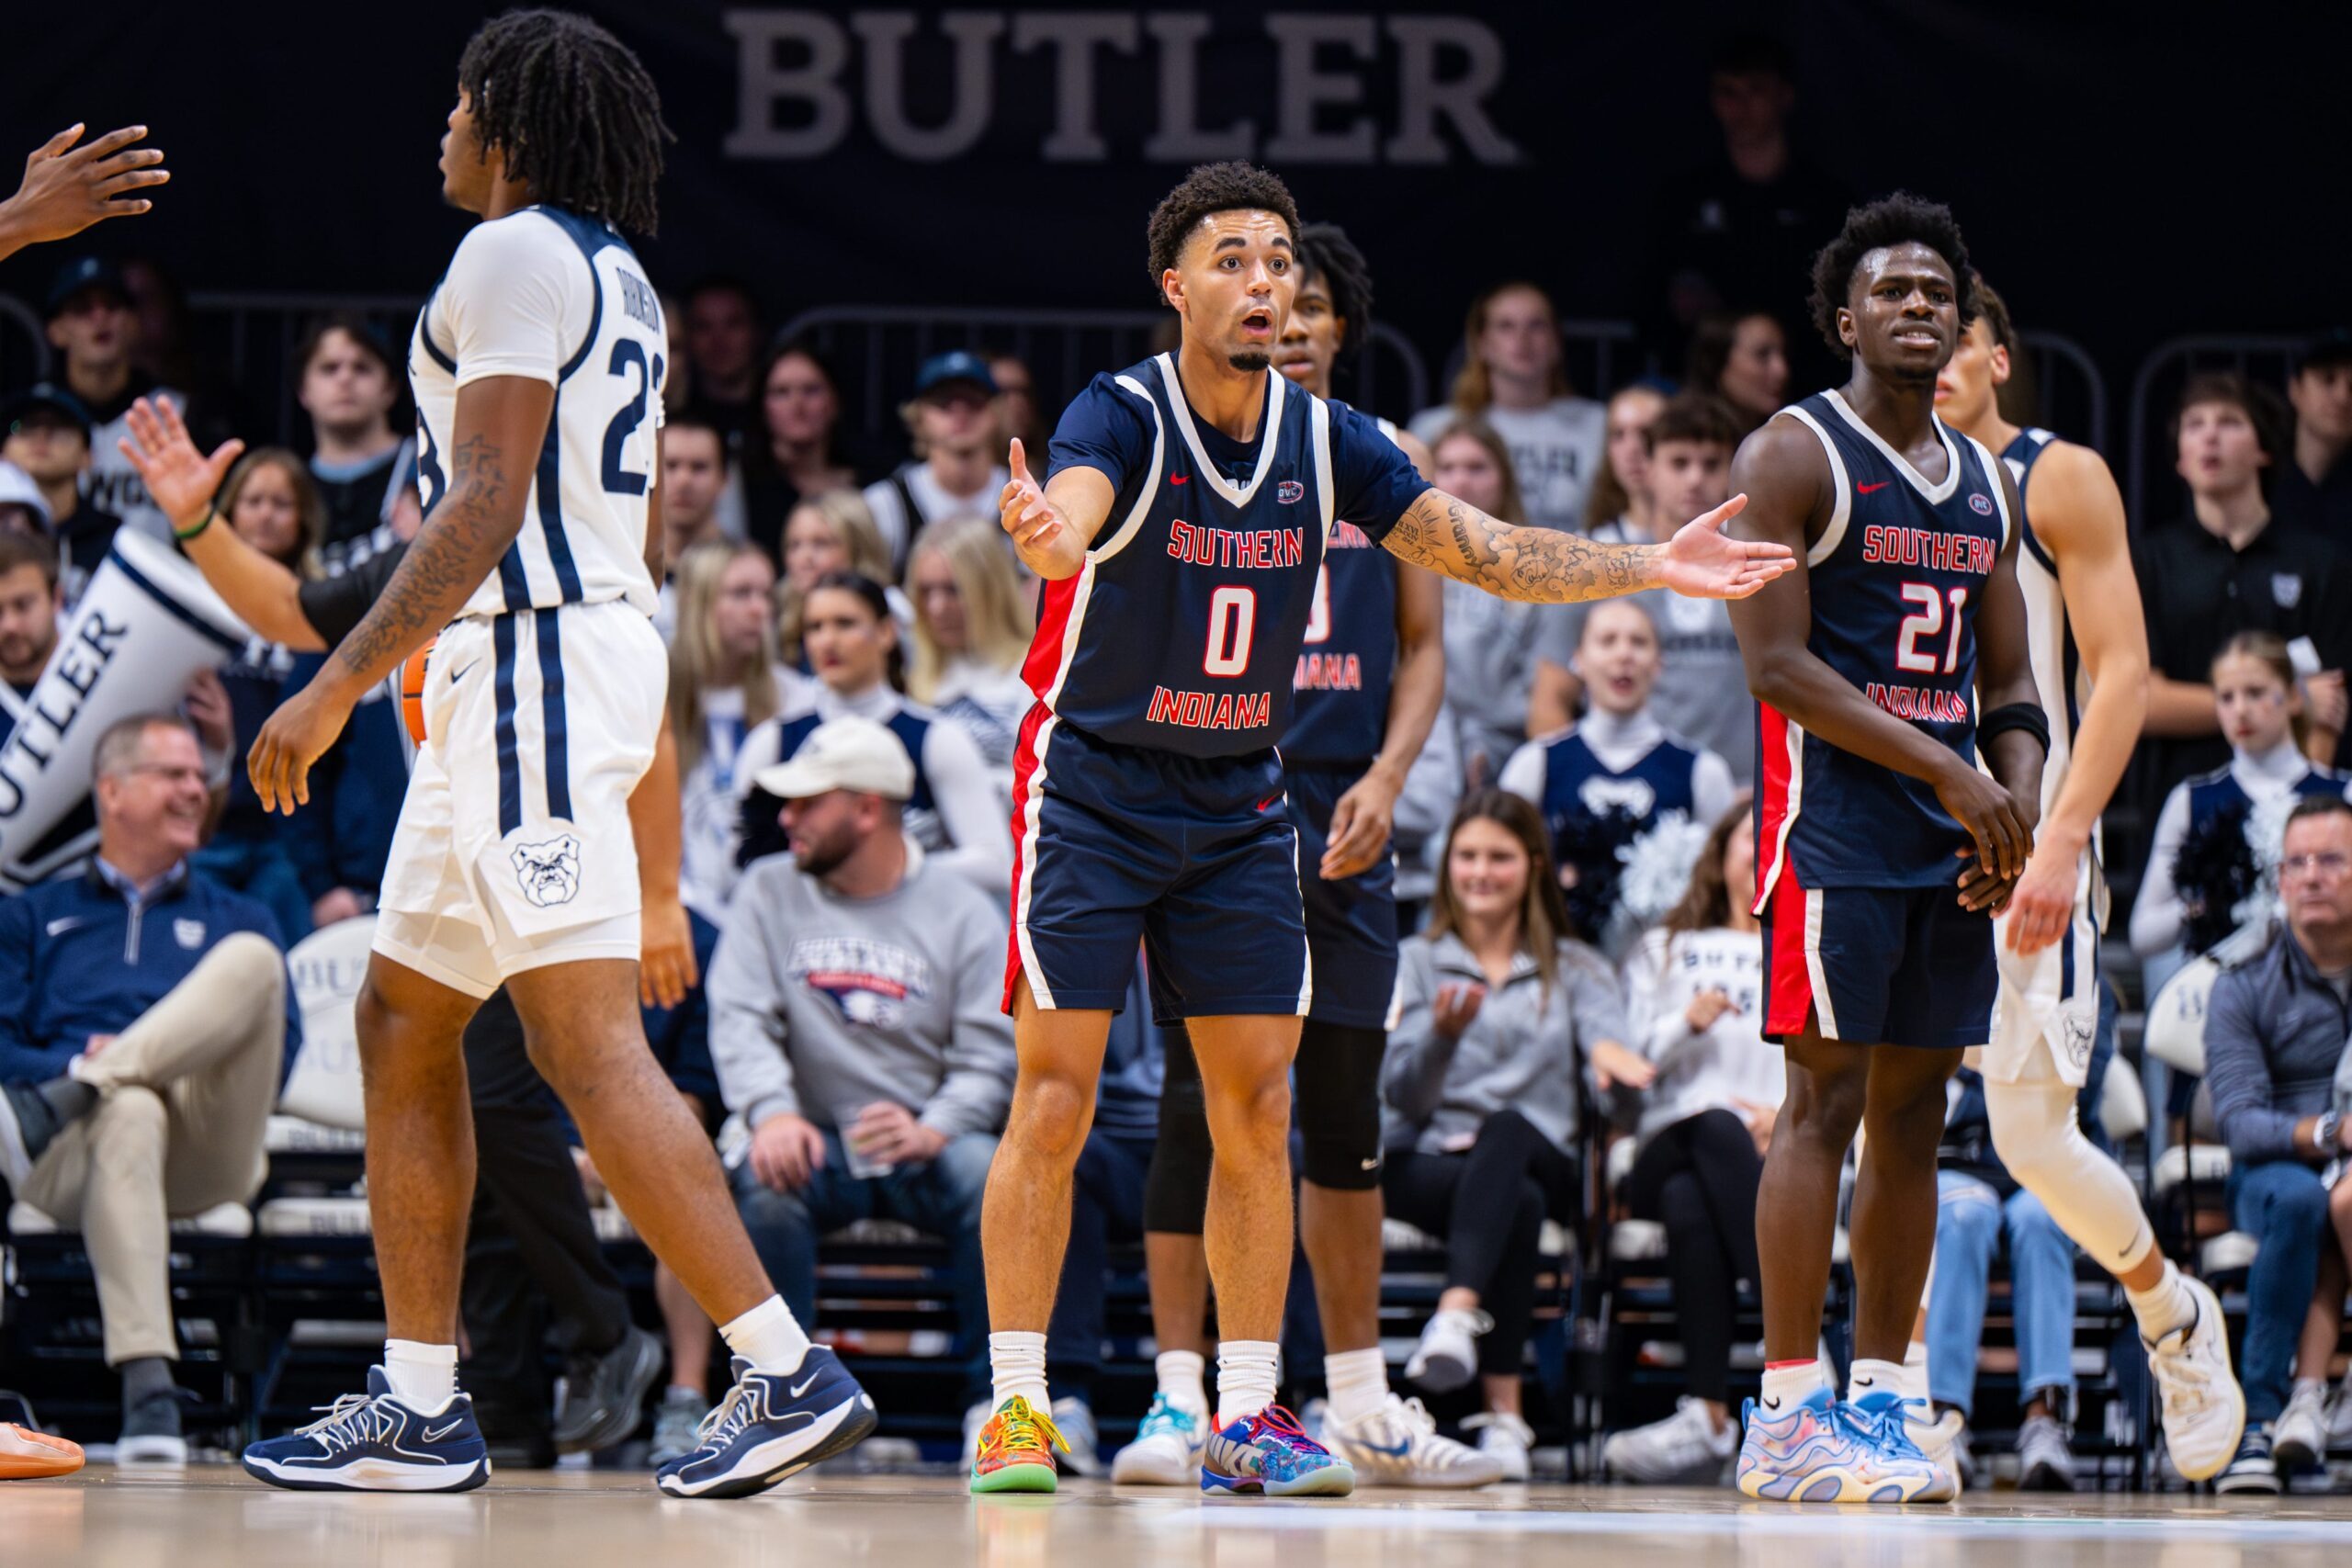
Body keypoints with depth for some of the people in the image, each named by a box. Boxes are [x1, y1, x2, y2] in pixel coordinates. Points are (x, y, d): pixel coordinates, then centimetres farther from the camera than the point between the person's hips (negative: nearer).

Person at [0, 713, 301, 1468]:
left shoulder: (234, 919, 32)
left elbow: (281, 1045, 13)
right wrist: (70, 1062, -11)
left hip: (210, 1143, 2)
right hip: (66, 1158, -2)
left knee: (250, 958, -24)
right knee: (130, 1114, -42)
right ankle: (147, 1391, -58)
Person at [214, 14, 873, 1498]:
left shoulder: (515, 258, -10)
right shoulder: (618, 280, 20)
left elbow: (485, 505, -19)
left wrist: (339, 686, -21)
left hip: (531, 655, -11)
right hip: (599, 639, 11)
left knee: (588, 1039, -14)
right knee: (403, 1017, 13)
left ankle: (792, 1374, -19)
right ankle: (419, 1408, 12)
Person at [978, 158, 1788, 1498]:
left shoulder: (1327, 442, -1)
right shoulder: (1122, 417, -17)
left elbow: (1487, 553, 3)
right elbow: (1074, 516, -39)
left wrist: (1651, 568, -8)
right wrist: (1044, 534, -63)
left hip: (1239, 810, 5)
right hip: (1092, 794, -5)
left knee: (1257, 1111, 2)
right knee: (1055, 1100, -9)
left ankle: (1247, 1416, 9)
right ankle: (1017, 1408, -2)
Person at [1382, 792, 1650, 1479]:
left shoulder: (1575, 969, 19)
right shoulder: (1416, 962, 17)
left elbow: (1607, 1049, -3)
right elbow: (1402, 1094, 3)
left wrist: (1610, 1052, -29)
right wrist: (1441, 1035, -18)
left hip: (1539, 1158, 0)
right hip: (1424, 1161, 0)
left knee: (1505, 1129, -38)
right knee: (1518, 1201, -37)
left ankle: (1458, 1313, -62)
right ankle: (1504, 1416, -47)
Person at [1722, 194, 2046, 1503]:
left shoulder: (1987, 483, 16)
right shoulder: (1793, 457, -5)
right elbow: (1780, 666, -14)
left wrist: (2020, 807, -2)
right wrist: (1949, 773, -19)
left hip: (1953, 847, 7)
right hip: (1834, 824, -7)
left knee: (1916, 1110, 7)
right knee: (1827, 1100, -8)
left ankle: (1882, 1397, 11)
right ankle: (1790, 1417, -7)